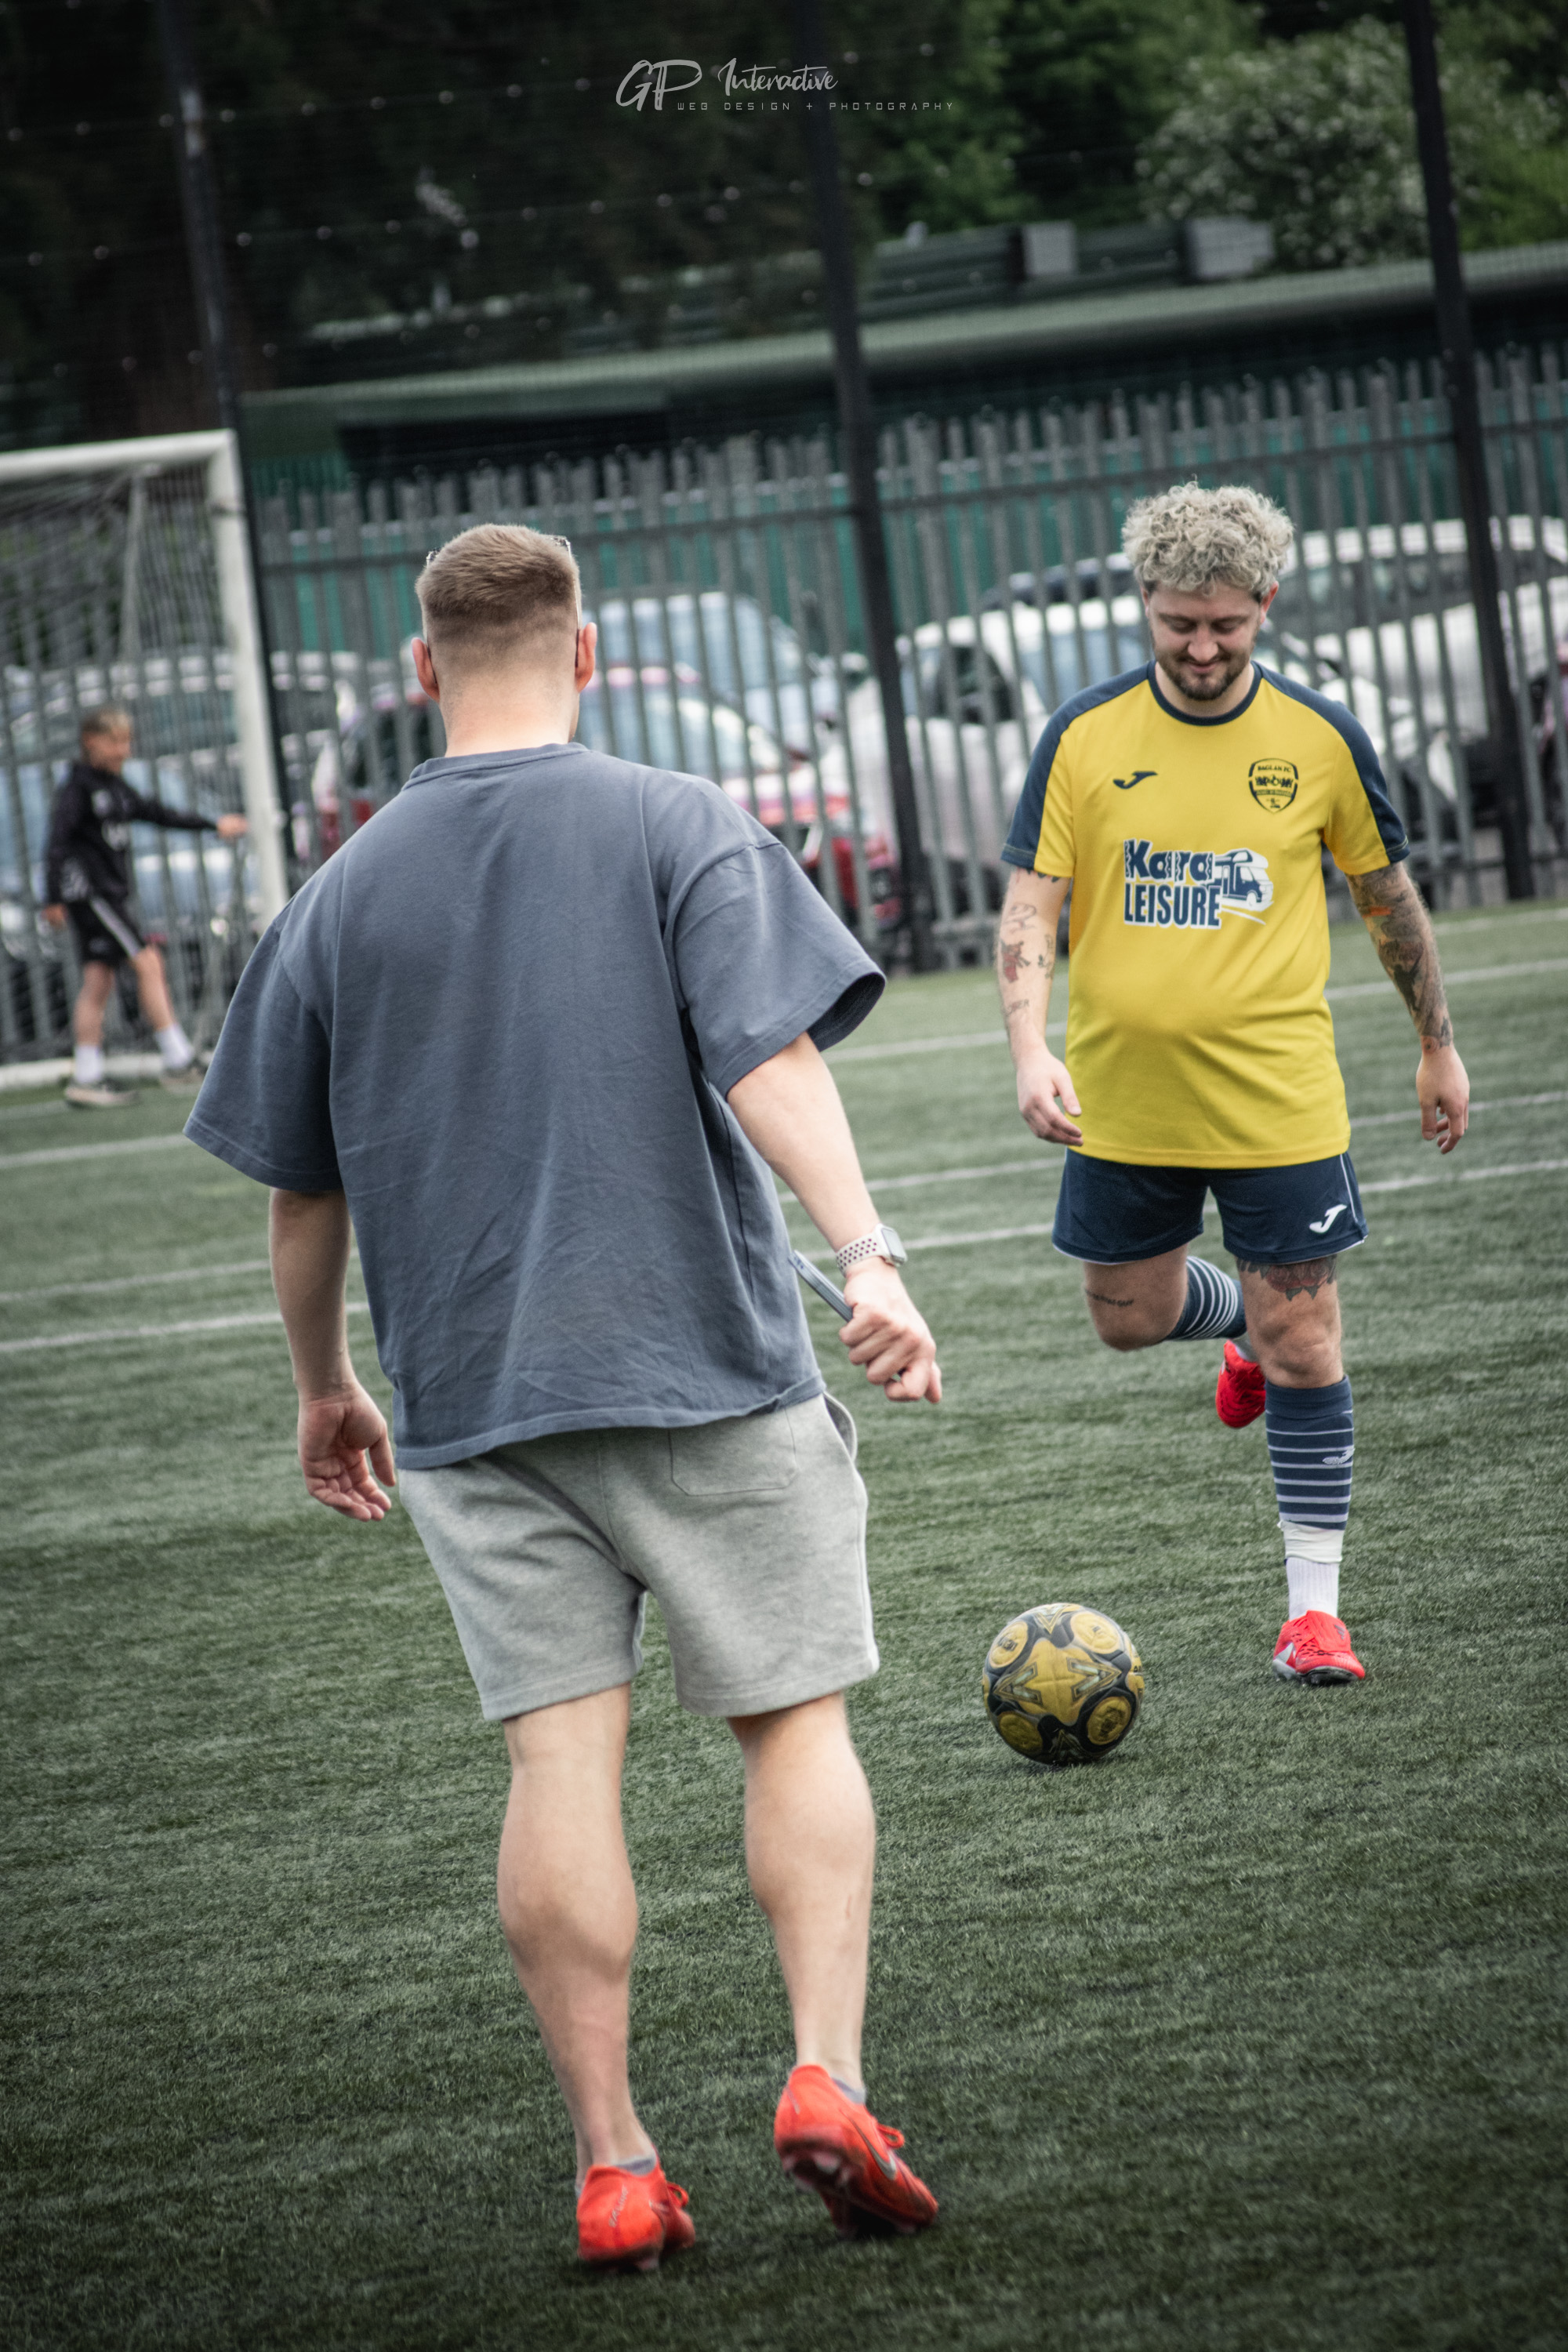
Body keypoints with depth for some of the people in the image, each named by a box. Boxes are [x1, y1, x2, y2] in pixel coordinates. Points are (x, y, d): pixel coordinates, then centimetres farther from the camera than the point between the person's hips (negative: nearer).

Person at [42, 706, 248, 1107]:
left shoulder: (116, 787, 16)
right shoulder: (77, 788, -10)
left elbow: (157, 813, 26)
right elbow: (58, 841, -15)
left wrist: (214, 826, 27)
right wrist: (53, 898, -22)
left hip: (111, 893, 9)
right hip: (88, 890, -9)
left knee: (98, 981, 6)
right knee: (147, 962, -13)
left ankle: (85, 1078, 7)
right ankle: (178, 1060, -13)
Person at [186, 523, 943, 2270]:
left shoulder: (343, 894, 8)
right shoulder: (678, 831, -1)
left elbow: (299, 1192, 13)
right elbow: (769, 1063, -15)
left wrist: (323, 1389, 25)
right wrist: (867, 1257, -22)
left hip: (471, 1400, 2)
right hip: (710, 1365, -2)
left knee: (559, 1755, 0)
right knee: (794, 1723, 7)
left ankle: (612, 2165, -3)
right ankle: (828, 2077, -8)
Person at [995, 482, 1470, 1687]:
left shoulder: (1321, 737, -4)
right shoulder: (1085, 736, -5)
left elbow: (1390, 897, 9)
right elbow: (1029, 908, -6)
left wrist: (1440, 1046, 14)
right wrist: (1032, 1049, -21)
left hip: (1278, 1092, -2)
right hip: (1122, 1096, 2)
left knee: (1303, 1346, -2)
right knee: (1130, 1316, 14)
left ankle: (1315, 1609, 7)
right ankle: (1242, 1318, 49)